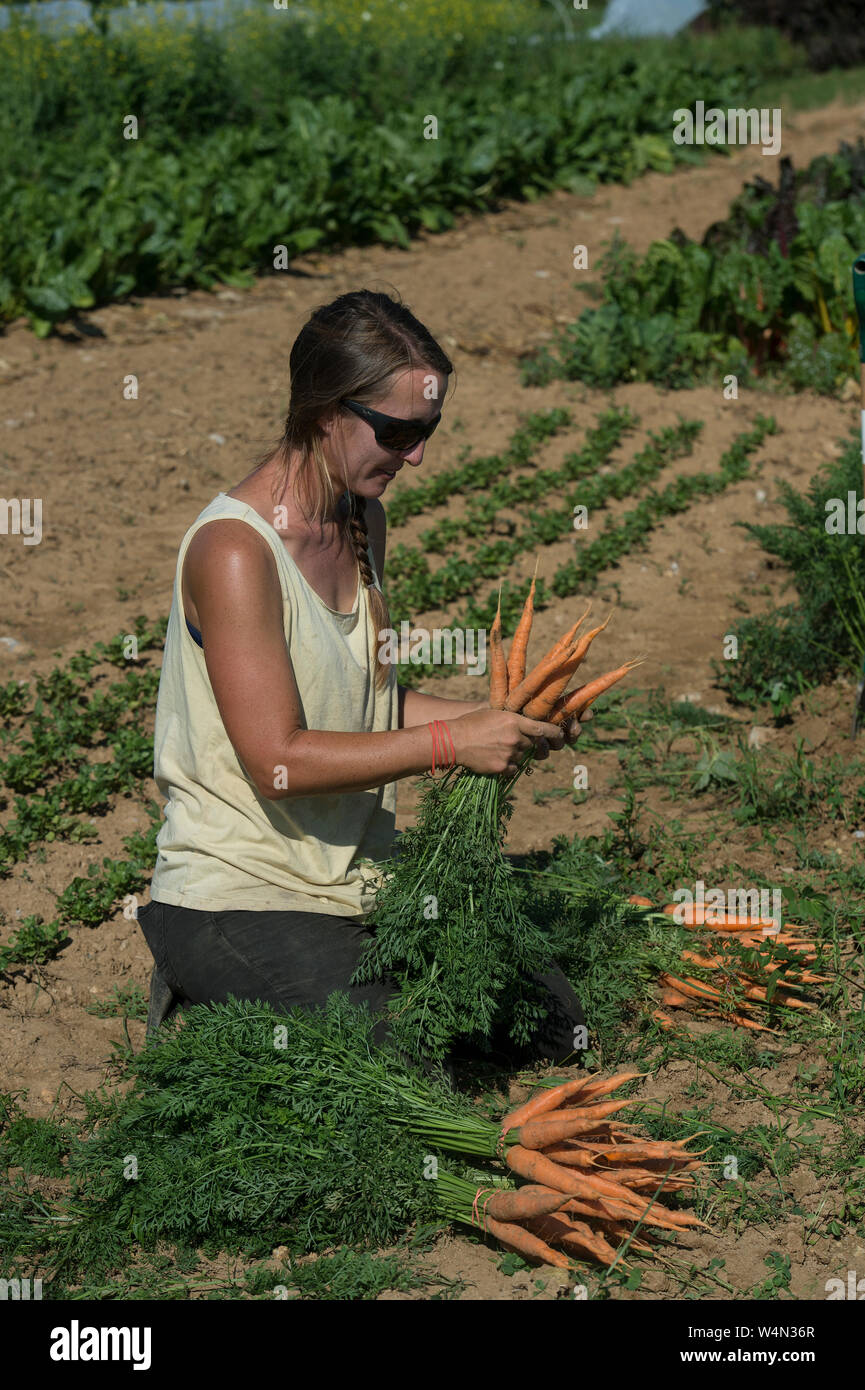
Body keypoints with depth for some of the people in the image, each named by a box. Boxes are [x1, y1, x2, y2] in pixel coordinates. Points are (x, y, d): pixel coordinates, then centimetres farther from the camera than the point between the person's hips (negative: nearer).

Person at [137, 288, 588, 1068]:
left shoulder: (364, 518, 6)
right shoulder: (233, 549, -22)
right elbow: (279, 761, -25)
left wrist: (496, 718, -2)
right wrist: (451, 743, -24)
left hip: (358, 878, 9)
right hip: (235, 899, -9)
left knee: (551, 1019, 9)